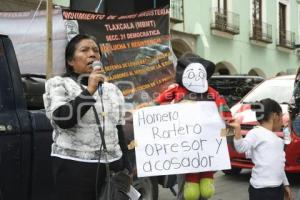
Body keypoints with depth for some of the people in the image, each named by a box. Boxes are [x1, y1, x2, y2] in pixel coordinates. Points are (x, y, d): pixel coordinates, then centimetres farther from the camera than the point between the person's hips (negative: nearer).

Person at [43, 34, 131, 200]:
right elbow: (62, 119, -16)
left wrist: (126, 169, 14)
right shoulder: (59, 84, 1)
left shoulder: (112, 89, 16)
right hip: (74, 167, -4)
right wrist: (89, 90, -17)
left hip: (112, 166, 5)